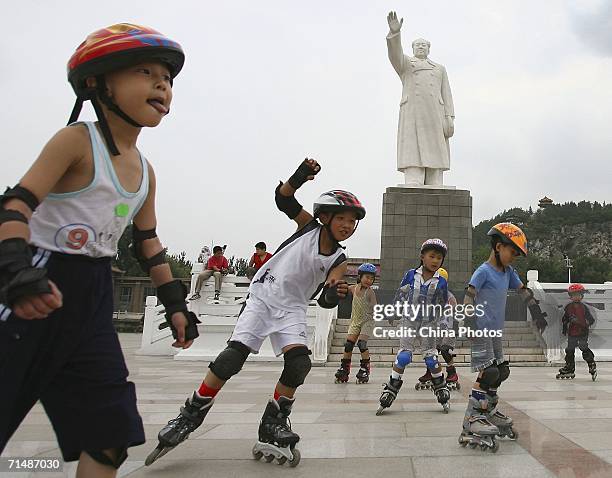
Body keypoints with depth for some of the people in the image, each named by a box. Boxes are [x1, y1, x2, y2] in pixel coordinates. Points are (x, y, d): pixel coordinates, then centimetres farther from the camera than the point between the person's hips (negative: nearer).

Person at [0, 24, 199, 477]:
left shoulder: (145, 171, 10)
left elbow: (149, 242, 17)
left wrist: (175, 302, 13)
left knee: (110, 429, 5)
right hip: (39, 289, -6)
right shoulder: (78, 140, -10)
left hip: (95, 294, 7)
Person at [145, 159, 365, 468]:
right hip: (262, 297, -2)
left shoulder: (338, 261, -3)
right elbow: (283, 198, -6)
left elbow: (324, 300, -13)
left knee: (299, 363, -17)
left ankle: (273, 425, 4)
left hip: (292, 309, 2)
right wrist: (301, 176, -25)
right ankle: (190, 416, -1)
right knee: (234, 355, -15)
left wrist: (334, 294, -37)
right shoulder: (309, 225, -3)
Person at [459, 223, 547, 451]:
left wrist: (536, 313, 16)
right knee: (488, 372, -14)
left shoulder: (508, 272, 11)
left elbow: (524, 291, 19)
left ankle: (488, 411, 29)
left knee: (501, 372, 14)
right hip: (481, 330, -9)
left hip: (496, 331, 9)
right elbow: (469, 296, -22)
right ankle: (472, 419, -9)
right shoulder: (483, 271, -13)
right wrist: (471, 322, -32)